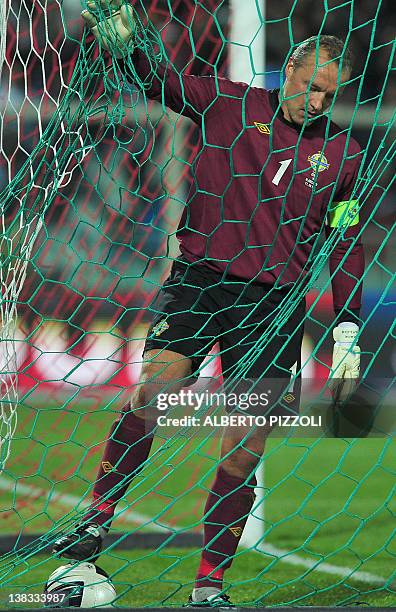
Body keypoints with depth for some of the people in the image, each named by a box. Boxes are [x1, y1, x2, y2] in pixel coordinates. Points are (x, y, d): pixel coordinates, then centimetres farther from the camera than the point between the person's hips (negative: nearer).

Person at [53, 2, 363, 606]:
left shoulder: (342, 153, 9)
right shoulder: (230, 103, 4)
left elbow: (347, 244, 15)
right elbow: (156, 81, 0)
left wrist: (347, 329, 9)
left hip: (275, 302, 1)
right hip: (198, 279, -1)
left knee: (244, 453, -4)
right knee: (154, 390, -20)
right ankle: (98, 517, -3)